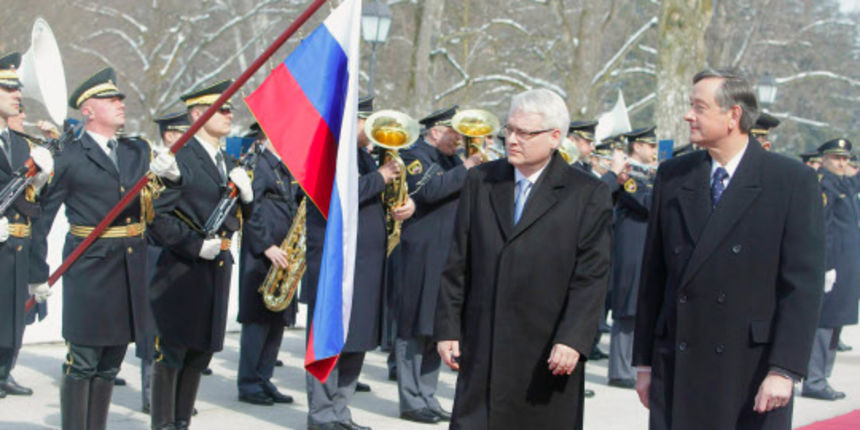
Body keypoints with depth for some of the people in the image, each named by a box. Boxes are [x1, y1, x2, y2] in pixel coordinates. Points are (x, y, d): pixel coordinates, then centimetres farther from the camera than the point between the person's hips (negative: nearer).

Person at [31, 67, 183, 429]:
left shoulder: (139, 151, 12)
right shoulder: (70, 157, -5)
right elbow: (41, 216, -4)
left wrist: (172, 174, -9)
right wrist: (40, 273, -8)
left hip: (131, 269, 6)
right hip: (89, 267, -6)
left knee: (110, 364, 12)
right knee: (82, 362, -3)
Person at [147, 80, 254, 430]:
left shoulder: (229, 164, 16)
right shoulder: (179, 157, -9)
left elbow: (241, 218, 19)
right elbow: (158, 213, -15)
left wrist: (246, 194, -1)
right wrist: (196, 245, -17)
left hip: (217, 268, 8)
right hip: (181, 269, -8)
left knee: (202, 350, 12)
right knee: (171, 350, -1)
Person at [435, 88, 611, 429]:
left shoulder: (588, 194, -2)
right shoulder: (481, 182, 9)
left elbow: (592, 276, -7)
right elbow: (458, 264, 10)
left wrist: (573, 339, -16)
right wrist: (447, 328, 5)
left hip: (548, 356, -3)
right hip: (481, 351, 3)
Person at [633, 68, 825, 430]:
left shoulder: (793, 181, -4)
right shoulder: (672, 177, 9)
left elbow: (803, 285, -7)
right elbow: (653, 274, 10)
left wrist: (785, 369, -14)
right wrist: (644, 360, 8)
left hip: (754, 370, -3)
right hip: (676, 370, 3)